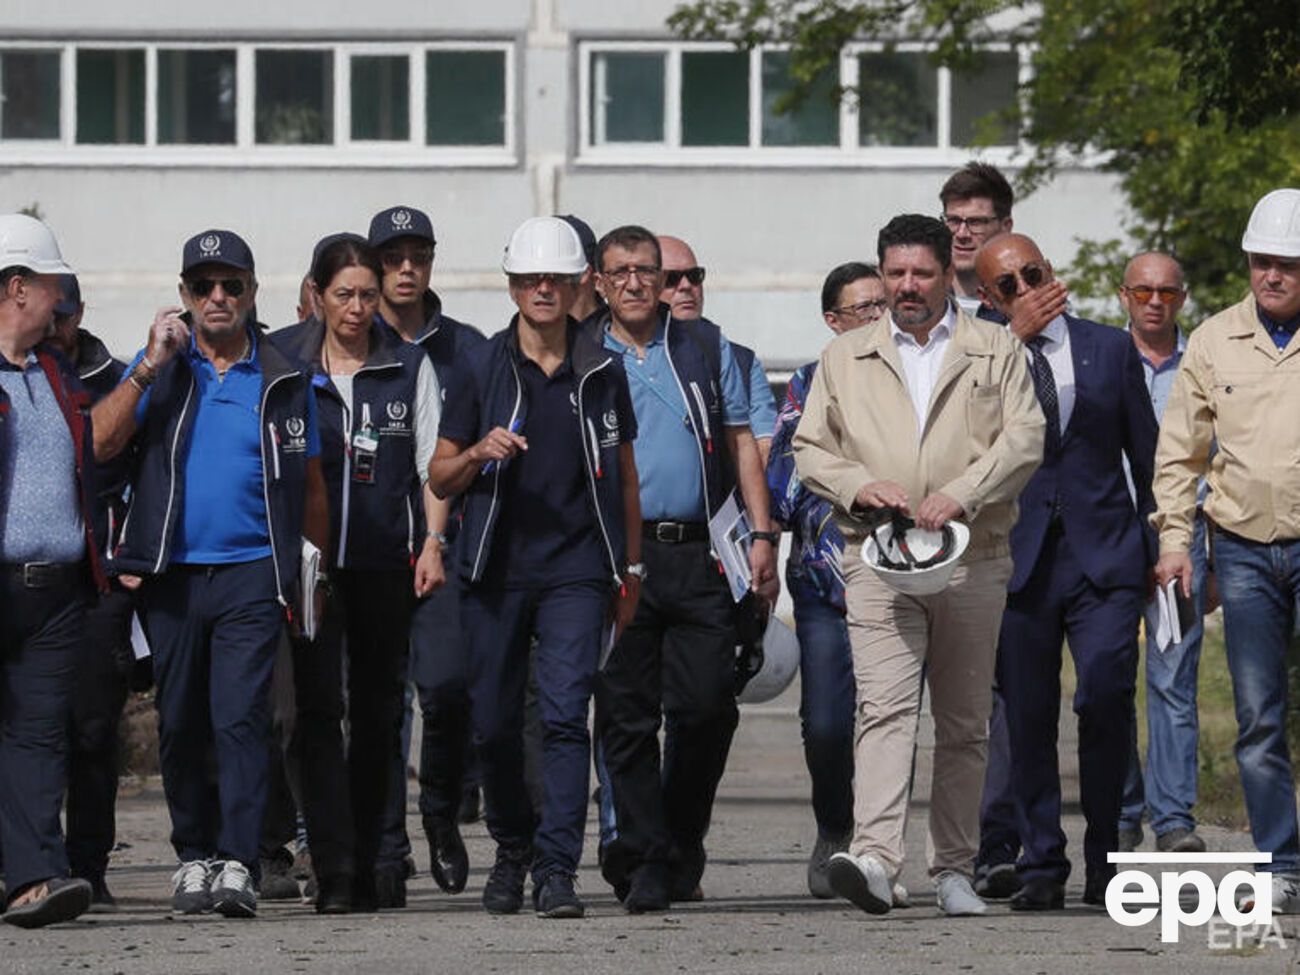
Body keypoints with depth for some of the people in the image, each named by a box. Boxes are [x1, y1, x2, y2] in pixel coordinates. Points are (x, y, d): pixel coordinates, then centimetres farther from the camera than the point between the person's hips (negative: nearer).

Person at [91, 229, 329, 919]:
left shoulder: (284, 380, 8)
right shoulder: (161, 366, 7)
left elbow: (308, 484, 16)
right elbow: (99, 443, -7)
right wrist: (151, 368, -14)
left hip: (252, 575, -1)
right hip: (171, 574, 1)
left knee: (240, 717, -13)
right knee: (180, 725, 6)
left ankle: (238, 863, -17)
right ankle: (194, 855, 19)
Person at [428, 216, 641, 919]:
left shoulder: (602, 373, 8)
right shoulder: (479, 371, 5)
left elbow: (623, 476, 16)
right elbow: (440, 481, 8)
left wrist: (631, 570, 13)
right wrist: (478, 454, -13)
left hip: (576, 571, -1)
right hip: (496, 571, 1)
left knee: (565, 715, -14)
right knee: (495, 723, 4)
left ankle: (557, 869, -15)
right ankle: (512, 849, 27)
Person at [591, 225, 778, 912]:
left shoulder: (706, 348, 12)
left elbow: (741, 443, 13)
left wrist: (761, 535, 4)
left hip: (699, 553, 1)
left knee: (706, 706, -4)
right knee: (627, 714, -3)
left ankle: (680, 848, 14)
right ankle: (643, 863, 1)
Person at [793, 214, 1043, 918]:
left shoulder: (995, 351, 10)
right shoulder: (845, 358, 15)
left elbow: (1025, 438, -1)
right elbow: (809, 450, 13)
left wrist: (961, 494, -15)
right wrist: (859, 486, -7)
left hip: (974, 562, 1)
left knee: (965, 724, 5)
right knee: (884, 708, -17)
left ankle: (954, 870, 14)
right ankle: (874, 857, -31)